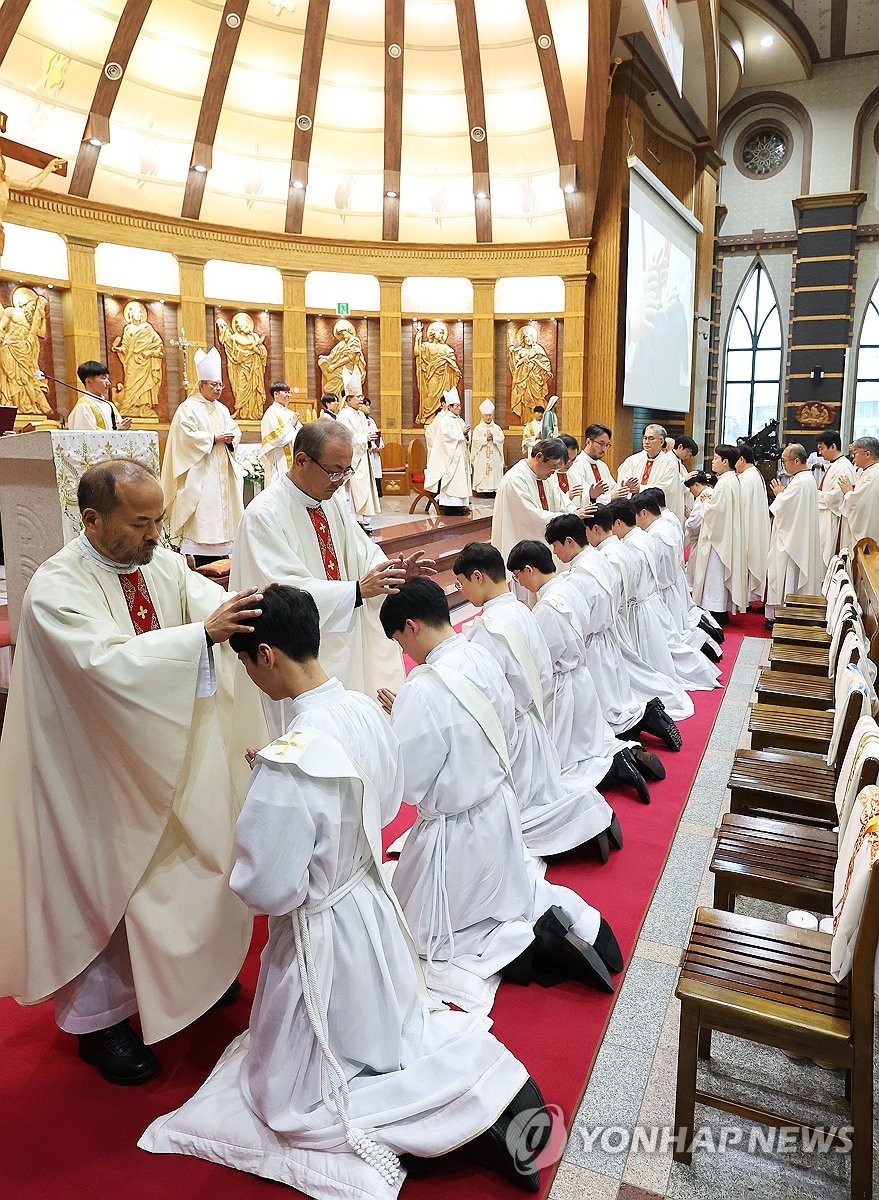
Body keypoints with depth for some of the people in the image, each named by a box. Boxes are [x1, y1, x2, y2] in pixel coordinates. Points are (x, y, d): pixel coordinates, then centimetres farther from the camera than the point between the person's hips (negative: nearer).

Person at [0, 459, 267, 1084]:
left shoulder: (161, 563, -3)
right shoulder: (57, 587, -23)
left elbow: (209, 600, -17)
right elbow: (109, 662, -37)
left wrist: (254, 610, -40)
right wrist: (204, 632, -44)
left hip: (169, 756, 6)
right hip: (97, 769, -6)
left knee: (185, 863, 20)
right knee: (104, 884, 11)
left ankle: (190, 972, 47)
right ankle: (100, 1017, 35)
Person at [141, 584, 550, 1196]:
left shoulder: (288, 764, -34)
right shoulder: (367, 710, -10)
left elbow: (268, 890, -26)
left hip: (323, 935, -7)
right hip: (376, 901, 8)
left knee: (290, 1100, 16)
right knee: (394, 1024, 33)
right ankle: (492, 1081, 13)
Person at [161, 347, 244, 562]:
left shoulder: (222, 409, 17)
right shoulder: (188, 408, -5)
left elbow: (235, 431, 16)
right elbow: (187, 436, -15)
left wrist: (231, 438, -7)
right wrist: (214, 438, -15)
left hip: (222, 473, 7)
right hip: (200, 473, -7)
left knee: (221, 509, 6)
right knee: (203, 513, -9)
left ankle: (221, 551, 12)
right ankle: (203, 560, -7)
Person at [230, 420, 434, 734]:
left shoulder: (334, 500, 6)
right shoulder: (265, 514, -18)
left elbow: (362, 552, 8)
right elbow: (288, 590, -27)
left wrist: (395, 570, -13)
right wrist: (358, 590, -34)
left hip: (345, 646, 7)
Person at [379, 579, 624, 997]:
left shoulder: (423, 691, -30)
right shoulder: (483, 659, -7)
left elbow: (407, 783, -22)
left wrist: (394, 723, -7)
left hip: (456, 833, -8)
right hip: (500, 806, 8)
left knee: (428, 933, 14)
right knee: (506, 884, 33)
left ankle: (534, 943, -1)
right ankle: (564, 912, 9)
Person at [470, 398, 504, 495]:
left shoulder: (497, 428, 9)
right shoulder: (478, 428, 3)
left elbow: (501, 439, 1)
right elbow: (475, 440, -8)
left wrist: (493, 438, -13)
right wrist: (486, 438, -12)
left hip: (494, 456, 2)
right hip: (481, 456, -2)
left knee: (495, 471, -2)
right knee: (482, 471, -6)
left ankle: (494, 489, 0)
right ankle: (482, 490, -4)